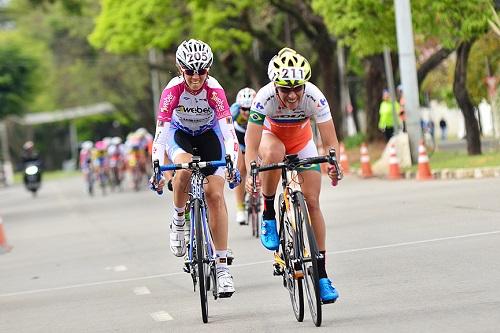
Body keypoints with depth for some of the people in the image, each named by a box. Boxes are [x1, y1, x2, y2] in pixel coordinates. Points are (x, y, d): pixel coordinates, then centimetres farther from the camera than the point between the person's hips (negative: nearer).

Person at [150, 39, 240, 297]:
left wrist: (232, 165, -51)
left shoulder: (214, 90, -29)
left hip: (208, 133, 0)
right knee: (184, 168, -35)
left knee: (215, 194, -13)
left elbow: (228, 131, -36)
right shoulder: (173, 90, -29)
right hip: (179, 132, 0)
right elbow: (161, 132, -34)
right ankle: (178, 219, -6)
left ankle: (222, 265, -10)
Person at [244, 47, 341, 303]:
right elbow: (251, 147, -38)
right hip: (271, 135, -1)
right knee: (273, 153, -39)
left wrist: (334, 164, -53)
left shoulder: (314, 97, -34)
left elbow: (330, 142, -33)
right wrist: (251, 174, -55)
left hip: (302, 141, 1)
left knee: (312, 203, -8)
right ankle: (268, 215, -17)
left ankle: (322, 275, -2)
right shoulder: (264, 98, -36)